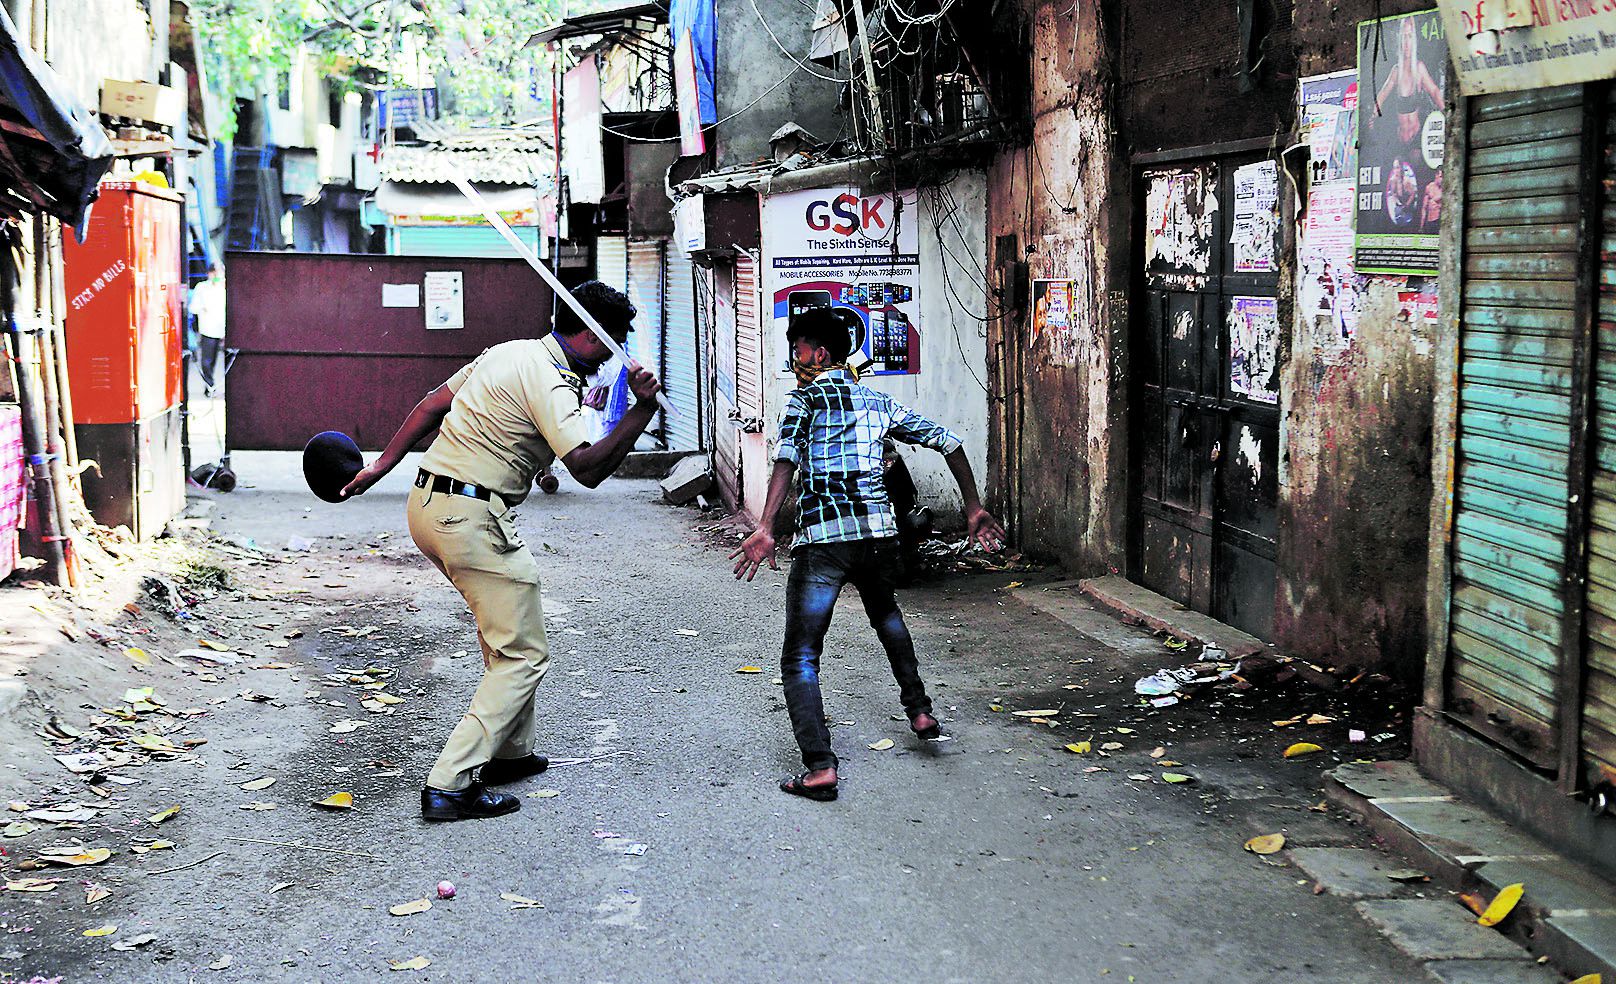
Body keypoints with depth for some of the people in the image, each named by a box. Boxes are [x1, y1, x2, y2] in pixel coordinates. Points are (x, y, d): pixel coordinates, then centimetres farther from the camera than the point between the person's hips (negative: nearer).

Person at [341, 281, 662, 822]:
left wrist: (382, 464, 22)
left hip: (427, 502, 10)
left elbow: (433, 404, 18)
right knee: (523, 655, -6)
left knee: (505, 631, 24)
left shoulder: (508, 352, 14)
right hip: (473, 518, -10)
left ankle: (510, 753, 33)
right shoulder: (549, 382, -16)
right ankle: (450, 785, -12)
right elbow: (587, 468, -24)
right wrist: (642, 410, -25)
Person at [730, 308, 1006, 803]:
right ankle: (919, 710, 39)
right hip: (879, 534, 5)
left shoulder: (805, 399, 2)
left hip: (822, 542, -5)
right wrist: (973, 508, 24)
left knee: (800, 659, 2)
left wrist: (765, 529, -27)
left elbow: (787, 459, -18)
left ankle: (820, 766, -12)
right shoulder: (879, 402, 17)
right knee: (885, 614, 38)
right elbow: (948, 442, 17)